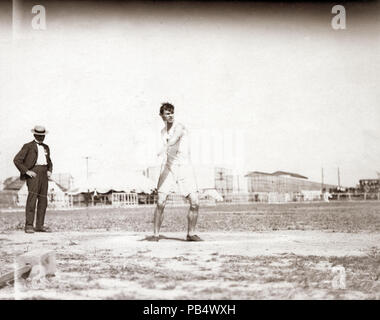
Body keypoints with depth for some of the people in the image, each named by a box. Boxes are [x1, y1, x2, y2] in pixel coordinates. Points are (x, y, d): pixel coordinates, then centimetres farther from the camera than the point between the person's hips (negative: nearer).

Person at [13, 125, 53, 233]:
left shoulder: (46, 147, 22)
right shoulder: (28, 146, 4)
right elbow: (17, 160, -3)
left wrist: (49, 171, 12)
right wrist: (27, 171, -12)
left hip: (44, 173, 6)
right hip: (33, 173, -6)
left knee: (43, 200, 2)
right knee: (32, 198, -14)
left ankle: (40, 225, 4)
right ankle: (29, 226, -15)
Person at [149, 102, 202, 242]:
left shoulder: (179, 127, -8)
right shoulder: (163, 132, 13)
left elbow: (174, 139, -33)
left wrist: (164, 148, -51)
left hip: (184, 167, -4)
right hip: (168, 167, 4)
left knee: (195, 202, -11)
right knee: (160, 203, -8)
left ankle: (191, 233, 6)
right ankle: (156, 234, 4)